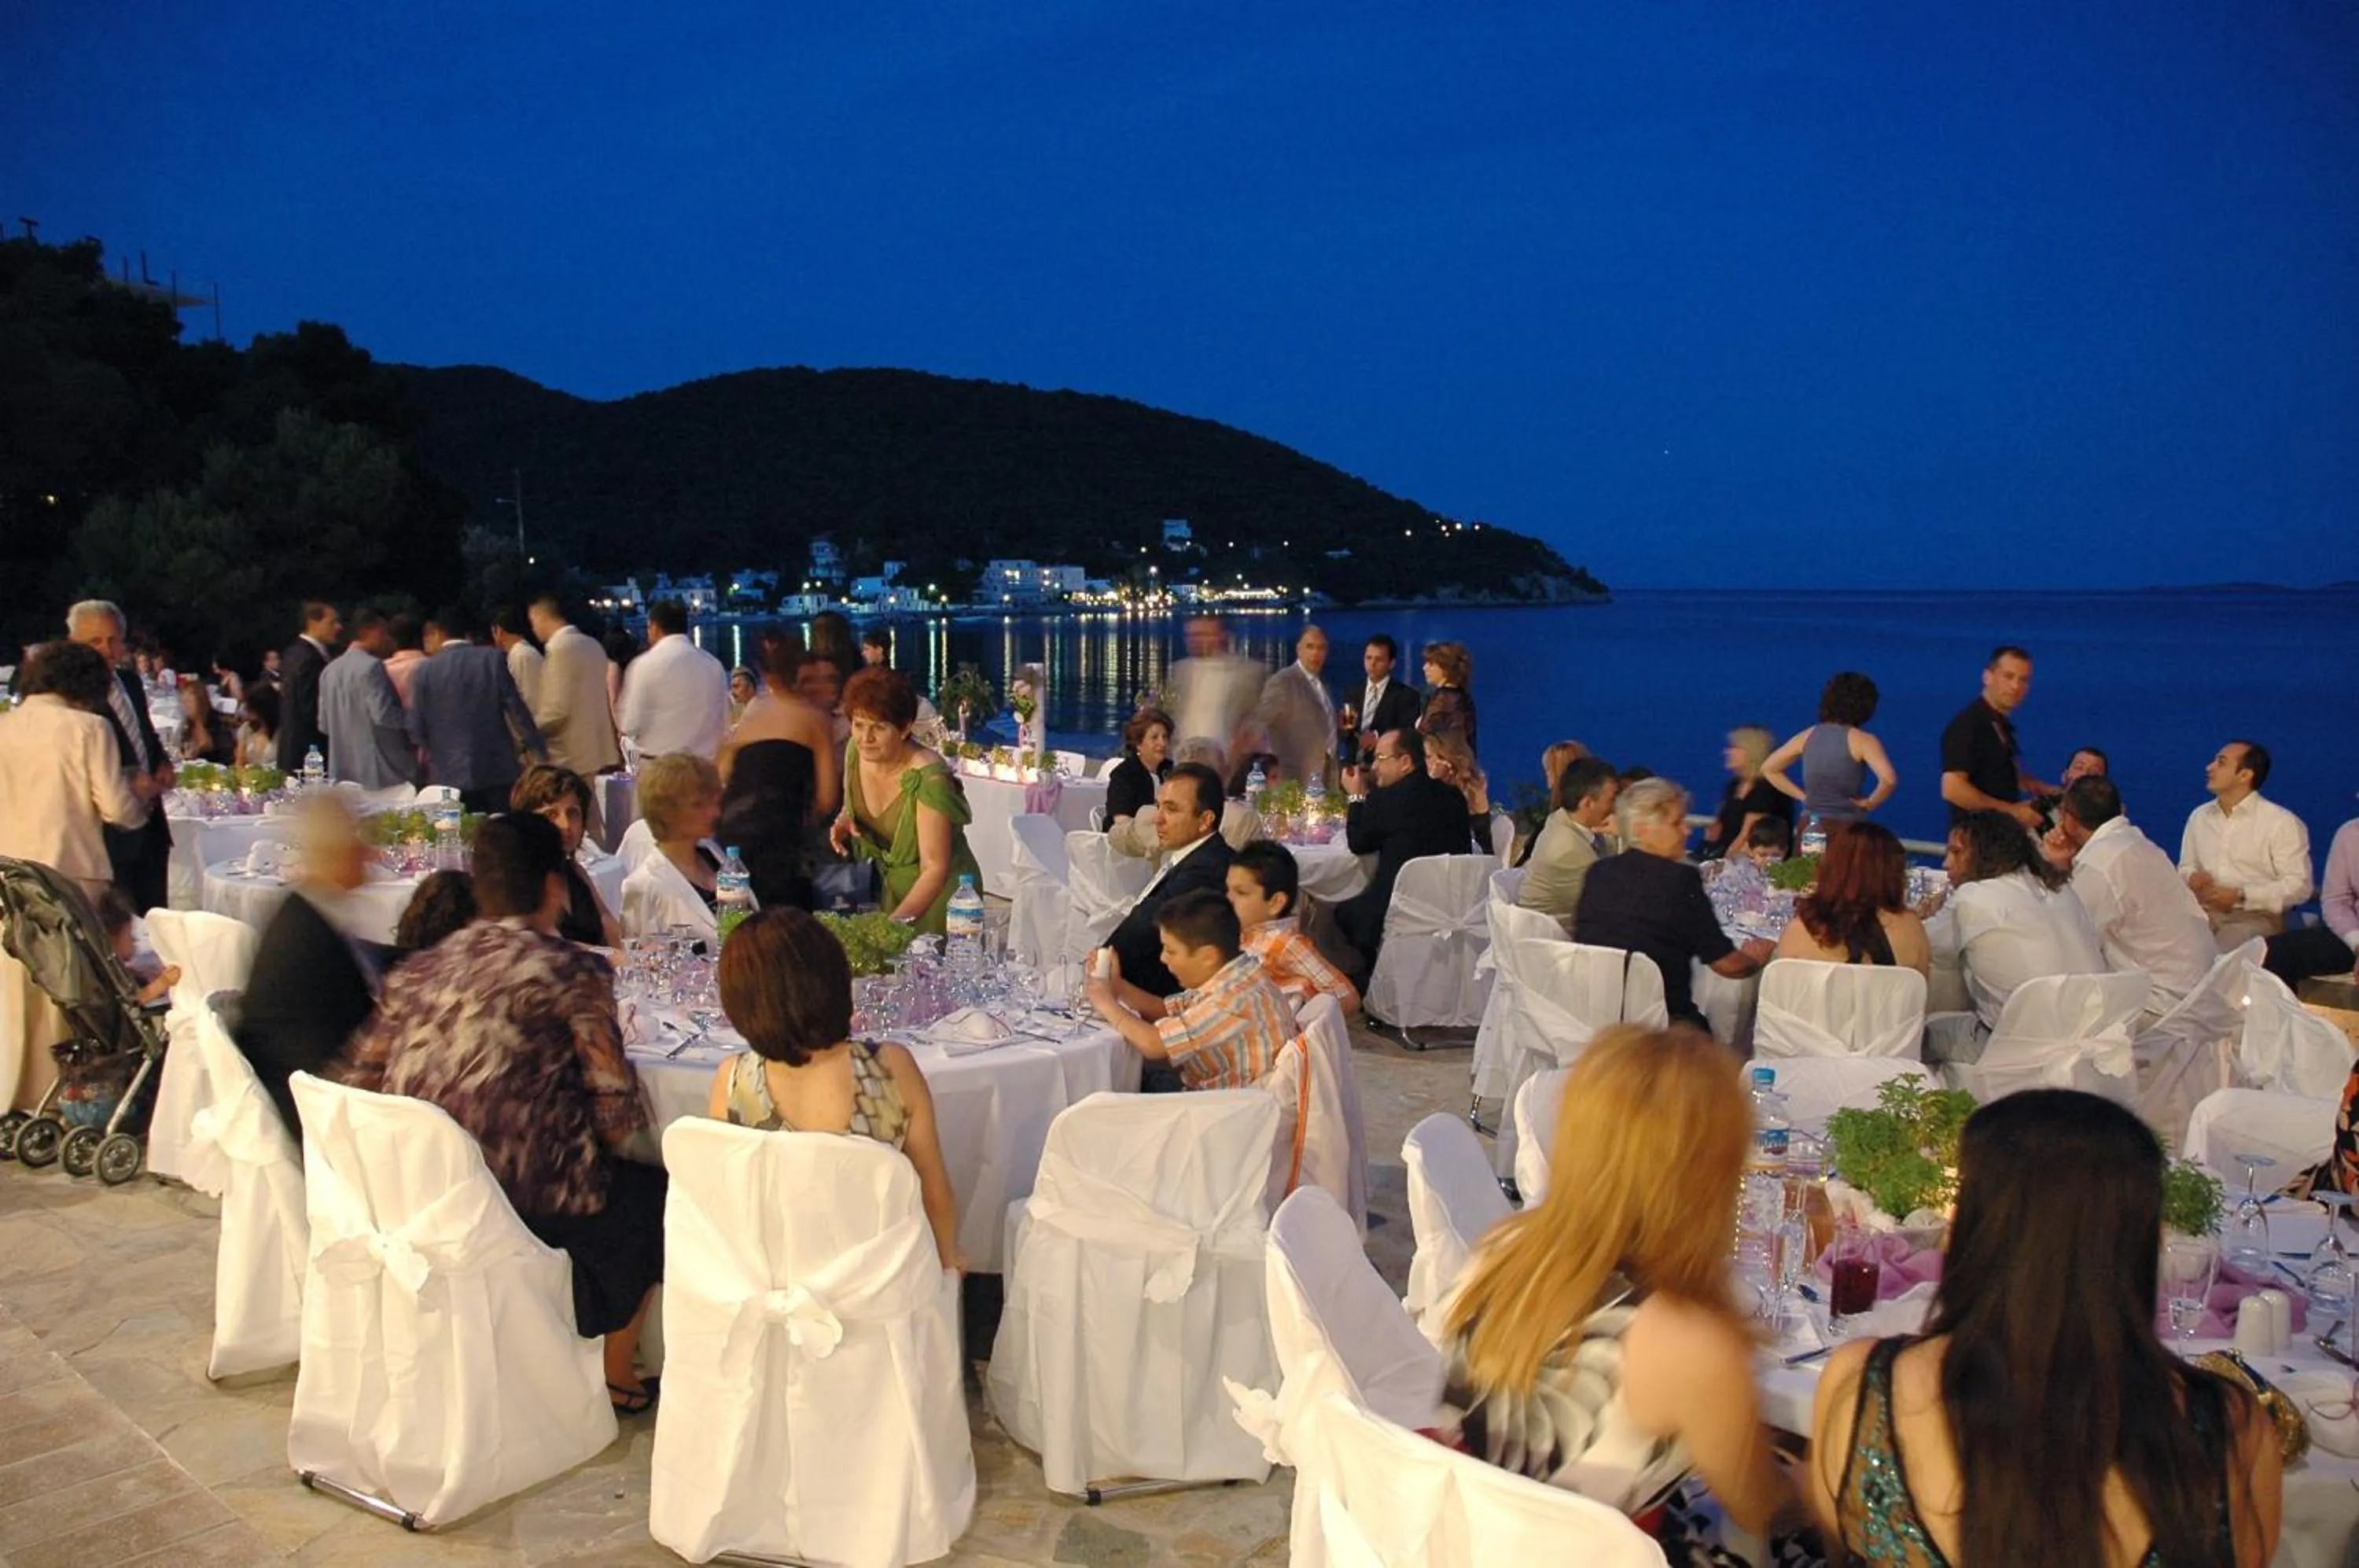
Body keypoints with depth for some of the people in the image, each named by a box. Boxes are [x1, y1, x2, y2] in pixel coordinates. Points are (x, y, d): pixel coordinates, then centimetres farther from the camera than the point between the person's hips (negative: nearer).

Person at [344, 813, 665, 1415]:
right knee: (652, 1194, 24)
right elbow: (615, 1103, -12)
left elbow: (361, 1080, 8)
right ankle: (618, 1376, 32)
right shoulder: (571, 970, -9)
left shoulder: (418, 969, 7)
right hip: (526, 1202, -6)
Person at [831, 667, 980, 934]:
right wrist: (844, 821, -10)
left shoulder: (928, 780, -29)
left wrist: (897, 920, -37)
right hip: (887, 886, 6)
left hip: (938, 893, -6)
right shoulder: (855, 752, -10)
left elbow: (935, 869, -27)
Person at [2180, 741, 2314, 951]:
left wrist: (2240, 896, -16)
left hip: (2254, 918, -4)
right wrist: (2191, 878, -3)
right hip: (2202, 914, 4)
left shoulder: (2282, 822, -3)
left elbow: (2298, 885, -8)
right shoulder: (2199, 816, 14)